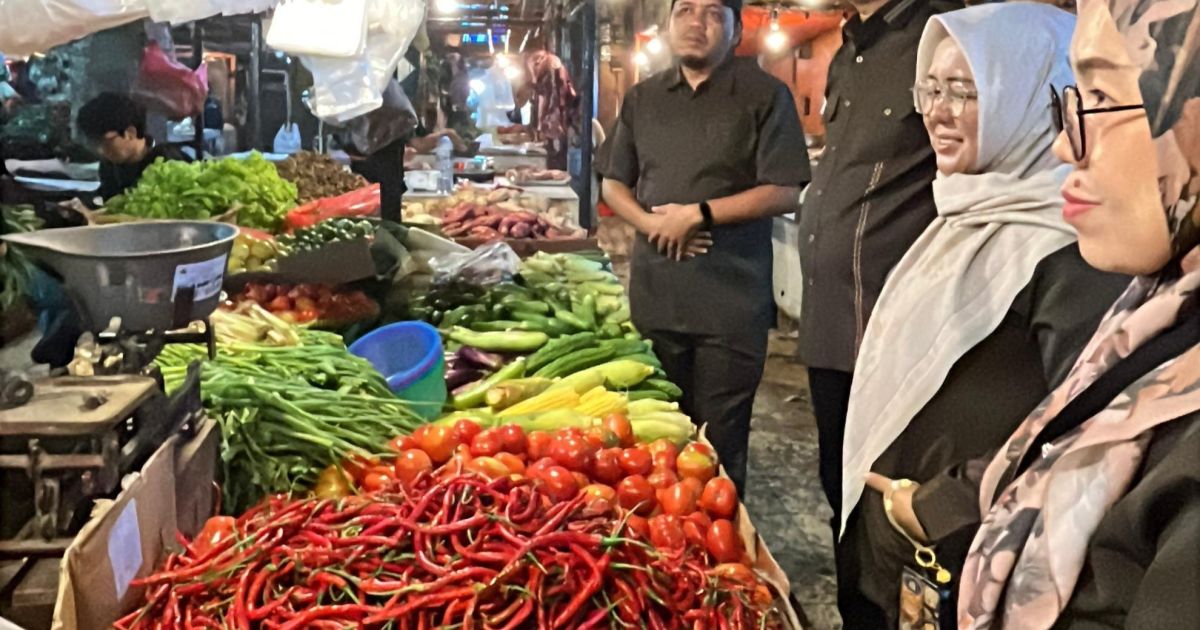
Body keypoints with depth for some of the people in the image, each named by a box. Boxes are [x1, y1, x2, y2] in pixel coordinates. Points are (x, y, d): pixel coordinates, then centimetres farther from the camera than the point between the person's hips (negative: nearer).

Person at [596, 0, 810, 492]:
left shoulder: (765, 96, -3)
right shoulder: (643, 98, 12)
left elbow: (785, 192, -10)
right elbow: (613, 183, 15)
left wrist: (698, 214, -14)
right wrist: (649, 221, -6)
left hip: (731, 300, -4)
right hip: (654, 294, 4)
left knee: (719, 439, 4)